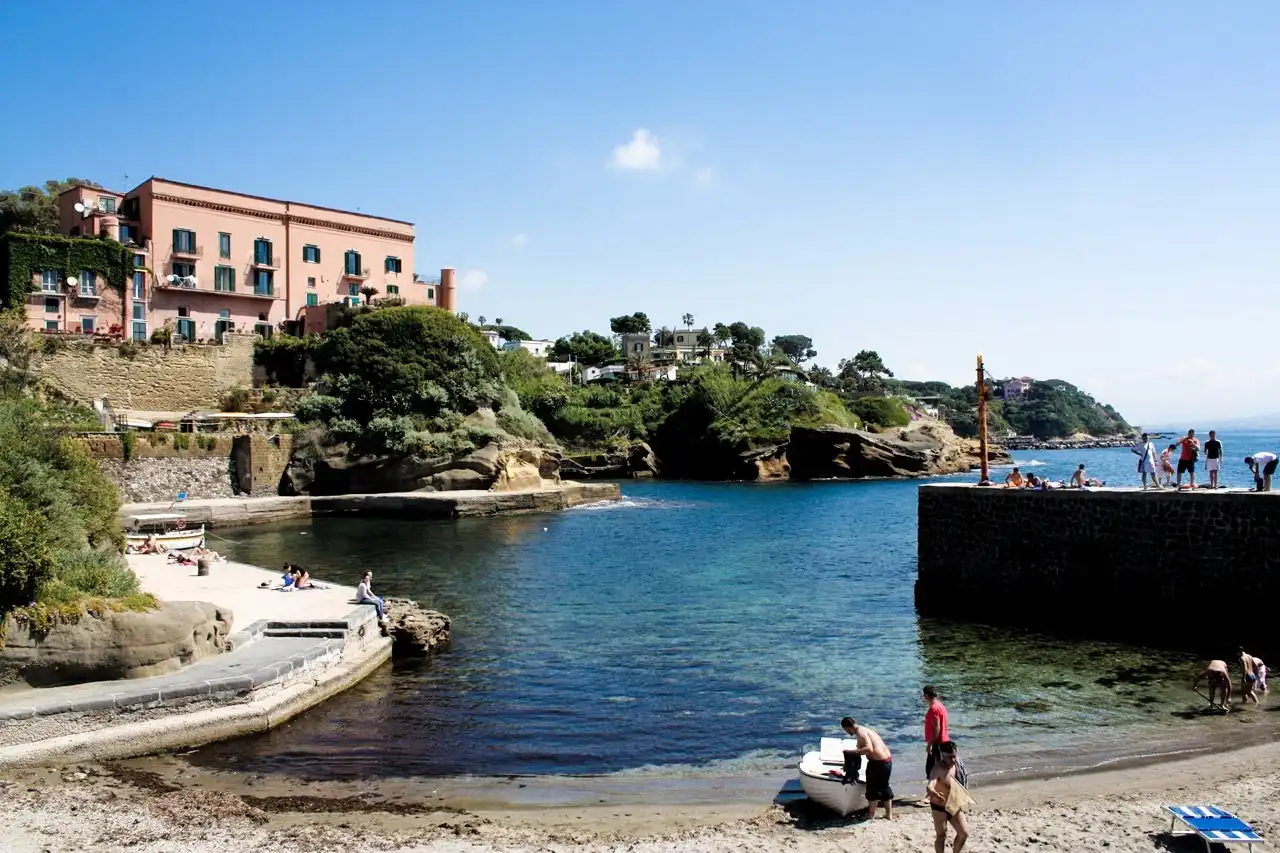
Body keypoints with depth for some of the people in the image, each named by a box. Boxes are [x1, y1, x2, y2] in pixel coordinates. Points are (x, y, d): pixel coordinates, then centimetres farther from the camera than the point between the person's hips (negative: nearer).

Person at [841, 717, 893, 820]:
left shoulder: (860, 732, -12)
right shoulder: (865, 729, 18)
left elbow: (869, 749, -25)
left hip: (877, 762, -9)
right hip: (888, 760, 9)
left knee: (873, 789, 5)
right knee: (885, 788, 21)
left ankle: (871, 815, 14)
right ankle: (889, 814, 27)